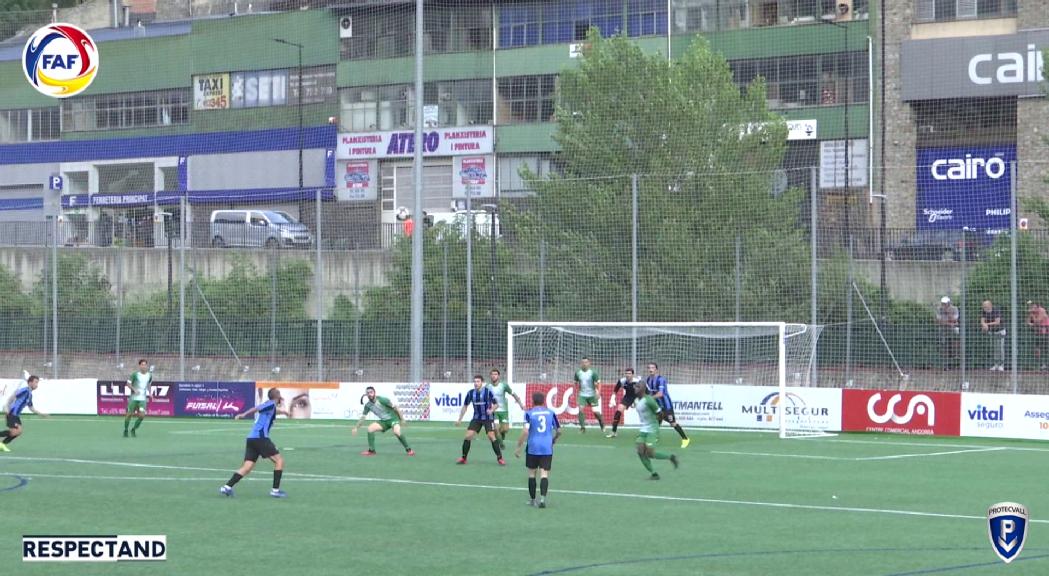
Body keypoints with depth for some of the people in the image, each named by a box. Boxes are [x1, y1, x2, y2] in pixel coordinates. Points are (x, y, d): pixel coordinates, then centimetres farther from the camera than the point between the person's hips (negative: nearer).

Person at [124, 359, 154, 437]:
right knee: (129, 414, 2)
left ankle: (133, 430, 10)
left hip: (143, 399, 3)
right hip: (134, 398, -3)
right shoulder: (135, 374, -9)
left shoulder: (149, 375, 5)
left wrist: (150, 393, 9)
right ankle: (125, 430, 22)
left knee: (142, 415, -10)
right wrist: (134, 389, -18)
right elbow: (128, 383, -4)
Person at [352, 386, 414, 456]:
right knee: (370, 428, -13)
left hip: (393, 418, -6)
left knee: (397, 432, -32)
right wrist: (356, 428, 7)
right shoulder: (367, 405, -3)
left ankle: (409, 450, -16)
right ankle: (371, 450, -3)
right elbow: (363, 417, 10)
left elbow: (395, 407, -15)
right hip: (384, 421, 6)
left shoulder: (381, 400, -20)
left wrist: (402, 419, -14)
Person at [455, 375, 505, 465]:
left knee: (491, 436, -16)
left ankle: (500, 458, -6)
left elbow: (496, 404, -7)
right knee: (468, 436, -8)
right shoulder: (470, 393, -3)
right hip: (476, 418, 3)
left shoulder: (488, 392, -14)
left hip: (487, 418, -3)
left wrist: (492, 410, -29)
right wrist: (460, 419, 9)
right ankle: (463, 458, 4)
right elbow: (465, 406, 9)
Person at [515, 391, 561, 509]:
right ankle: (542, 498, -19)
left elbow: (525, 431, -13)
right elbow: (559, 431, 11)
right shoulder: (551, 413, 5)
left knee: (532, 473, 13)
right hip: (547, 449, 1)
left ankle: (532, 499, 18)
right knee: (544, 474, -2)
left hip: (533, 448, -1)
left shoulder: (529, 413, -3)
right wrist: (554, 439, 31)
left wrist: (519, 447, -8)